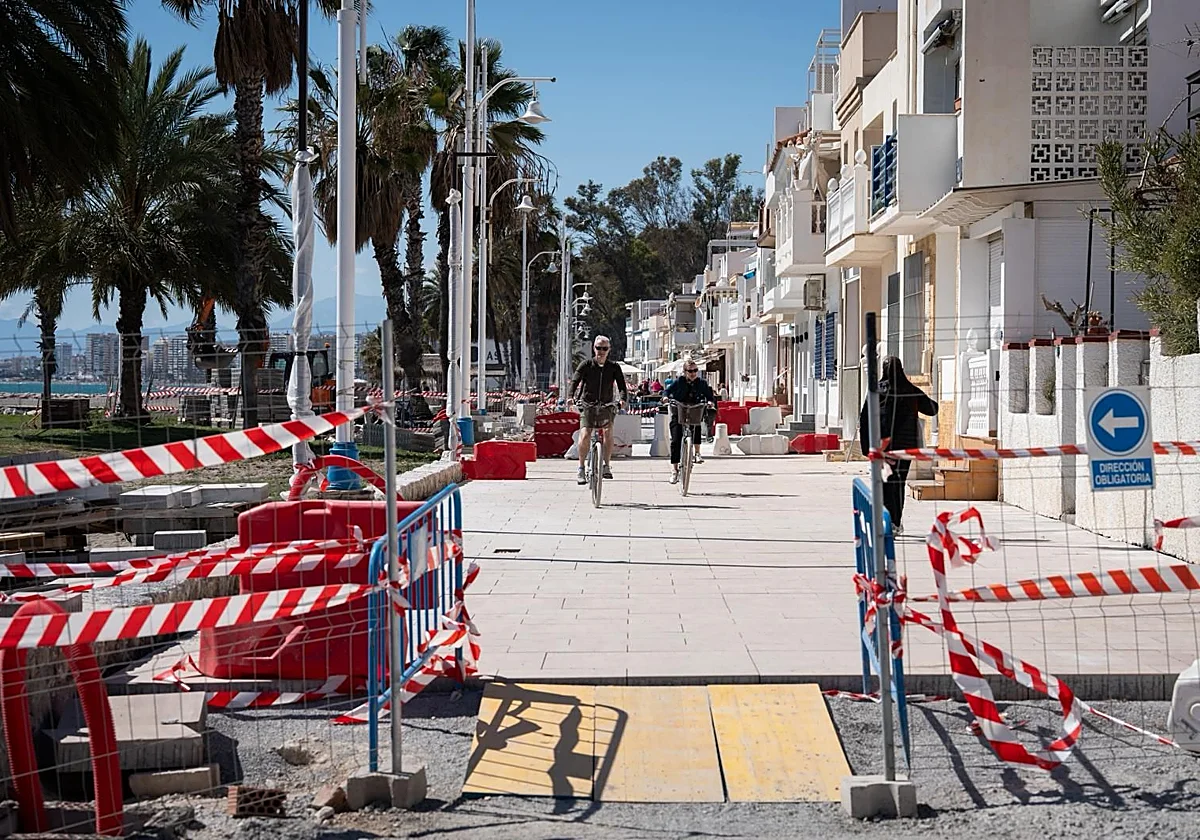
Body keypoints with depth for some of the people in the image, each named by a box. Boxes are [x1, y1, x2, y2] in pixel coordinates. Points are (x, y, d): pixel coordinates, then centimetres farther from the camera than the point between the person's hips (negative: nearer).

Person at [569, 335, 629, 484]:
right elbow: (575, 381, -13)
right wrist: (570, 396, -32)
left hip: (606, 406, 1)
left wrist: (623, 399, -27)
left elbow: (622, 385, -6)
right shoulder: (586, 365, -2)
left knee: (608, 431, -21)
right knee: (585, 435, -16)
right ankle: (581, 469, -4)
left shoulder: (614, 367, 2)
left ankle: (607, 466, -8)